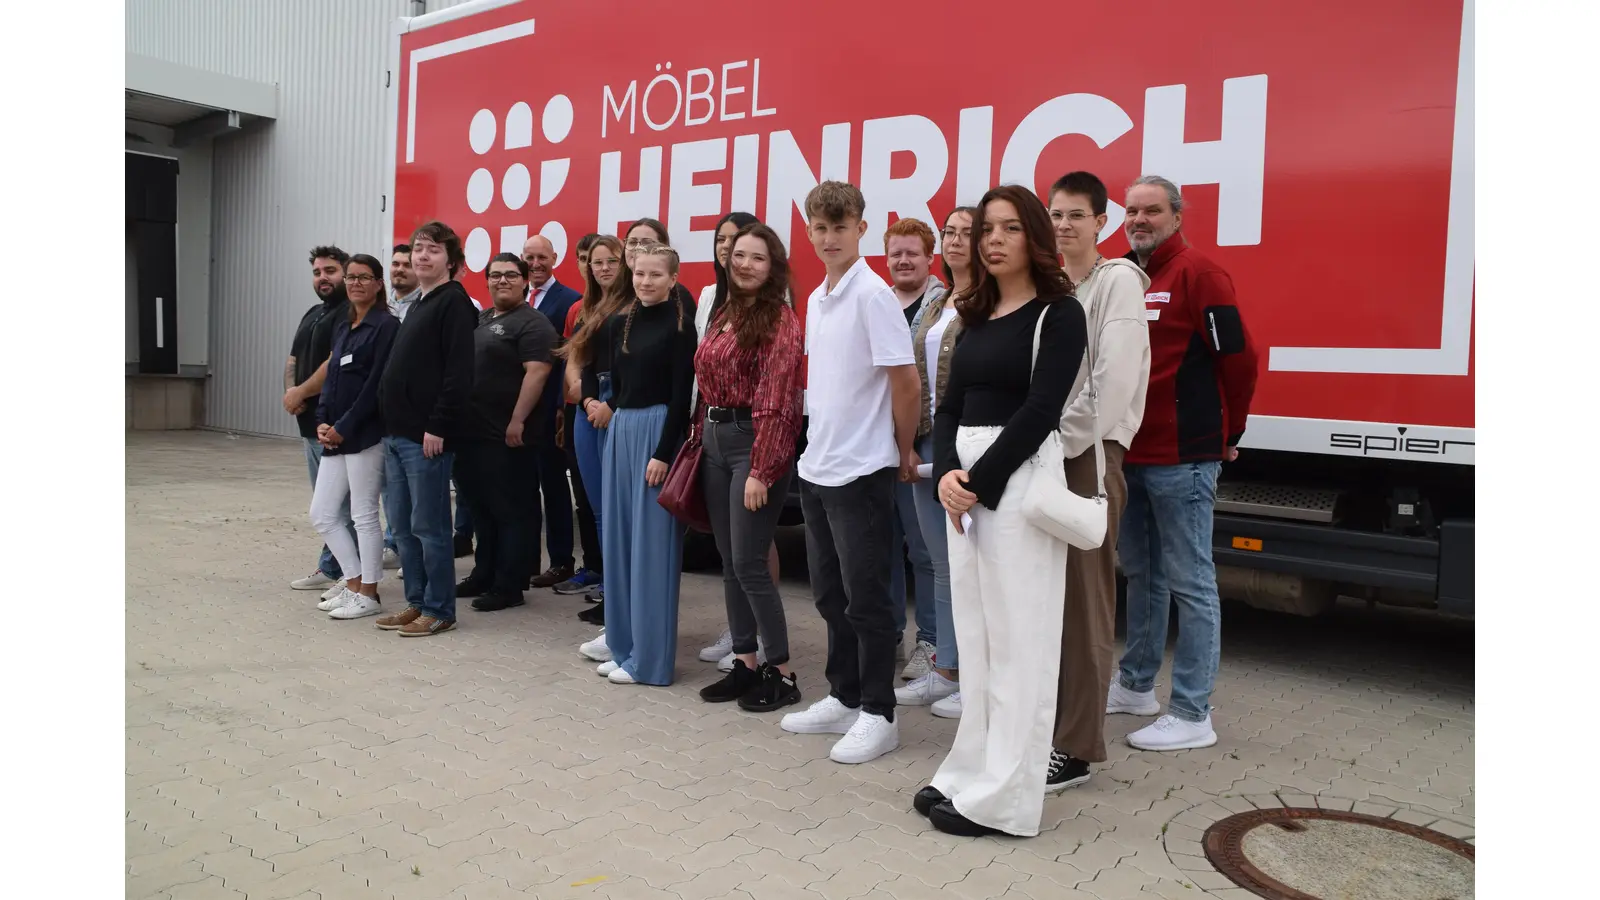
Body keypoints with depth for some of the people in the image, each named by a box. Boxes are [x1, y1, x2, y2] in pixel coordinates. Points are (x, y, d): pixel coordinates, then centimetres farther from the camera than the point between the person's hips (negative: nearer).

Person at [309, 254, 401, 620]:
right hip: (335, 435, 8)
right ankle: (354, 584, 22)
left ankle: (368, 594, 11)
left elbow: (377, 384, -15)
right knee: (322, 514, 9)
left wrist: (344, 427, -14)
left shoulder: (386, 326, -8)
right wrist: (322, 423, 1)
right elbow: (331, 379, 16)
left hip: (367, 435, -8)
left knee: (363, 516, -1)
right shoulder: (342, 328, 16)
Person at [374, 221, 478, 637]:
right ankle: (416, 602, 21)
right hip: (396, 432, 9)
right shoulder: (417, 304, 19)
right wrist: (391, 424, 15)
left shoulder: (455, 302, -8)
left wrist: (438, 427, -20)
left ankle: (440, 610, 7)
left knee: (428, 525, -2)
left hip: (427, 435, -9)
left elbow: (459, 373, -17)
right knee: (402, 524, 12)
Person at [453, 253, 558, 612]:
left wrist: (518, 421, -23)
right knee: (480, 507, 16)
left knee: (513, 510, -1)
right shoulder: (479, 319, 18)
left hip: (506, 434, -9)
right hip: (473, 431, 9)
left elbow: (536, 373, -18)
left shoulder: (532, 323, -8)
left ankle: (509, 586, 4)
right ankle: (484, 574, 27)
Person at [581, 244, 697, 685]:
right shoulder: (620, 322, 10)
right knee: (619, 538, 10)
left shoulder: (679, 325, -7)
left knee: (651, 543, -3)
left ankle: (649, 657, 5)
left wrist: (663, 453, -17)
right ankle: (623, 645, 21)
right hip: (620, 429, 7)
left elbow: (681, 396, -12)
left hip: (657, 430, -7)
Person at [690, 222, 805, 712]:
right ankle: (744, 663, 21)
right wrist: (698, 441, 8)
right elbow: (707, 386, 14)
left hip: (754, 442, -8)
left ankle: (781, 673, 8)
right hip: (714, 441, 8)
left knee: (749, 563, -5)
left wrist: (761, 470, -19)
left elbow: (776, 402, -16)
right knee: (729, 562, 11)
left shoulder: (781, 319, -11)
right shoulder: (723, 314, 13)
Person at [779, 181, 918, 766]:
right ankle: (843, 698, 28)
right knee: (830, 594, 15)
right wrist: (819, 439, 15)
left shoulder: (872, 295, -13)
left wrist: (903, 450, -5)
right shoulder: (817, 299, 11)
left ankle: (878, 714, 13)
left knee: (865, 597, 1)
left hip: (860, 470, -8)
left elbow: (905, 379, -14)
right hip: (816, 466, 8)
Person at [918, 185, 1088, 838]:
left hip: (1018, 478, -7)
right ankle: (971, 773, 22)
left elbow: (1040, 409, -14)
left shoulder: (1058, 314, -5)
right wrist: (946, 473, -7)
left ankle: (1004, 797, 7)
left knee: (1017, 638, -2)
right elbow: (949, 405, 10)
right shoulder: (974, 315, 15)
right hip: (964, 479, 7)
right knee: (974, 634, 12)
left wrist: (982, 481, -16)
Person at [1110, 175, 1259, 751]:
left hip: (1182, 459, -8)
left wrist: (1228, 434, -3)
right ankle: (1135, 685, 33)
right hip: (1127, 453, 8)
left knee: (1190, 583, -1)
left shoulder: (1198, 273, -9)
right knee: (1140, 573, 18)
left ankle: (1192, 715, 6)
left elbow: (1238, 357, -11)